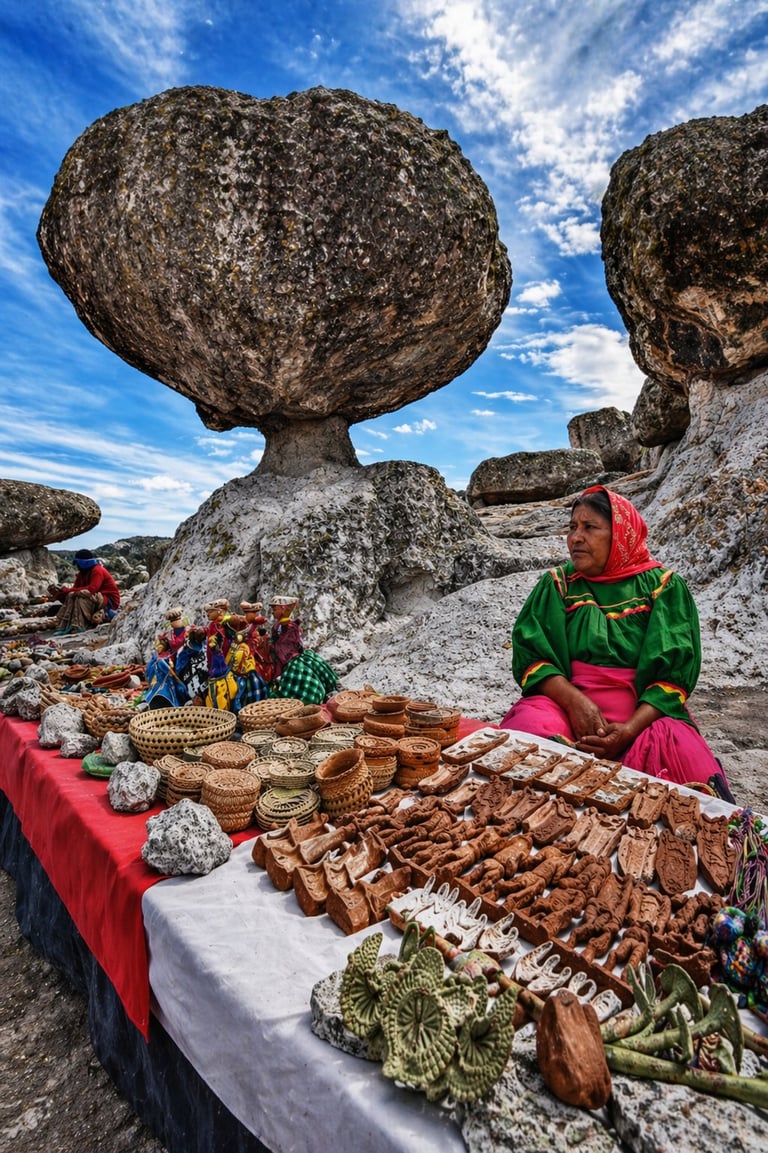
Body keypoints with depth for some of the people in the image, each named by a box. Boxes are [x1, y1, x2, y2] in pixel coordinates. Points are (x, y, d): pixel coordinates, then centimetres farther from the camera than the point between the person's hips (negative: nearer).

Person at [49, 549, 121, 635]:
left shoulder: (97, 570, -14)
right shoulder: (82, 574, 12)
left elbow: (92, 589, -28)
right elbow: (75, 590, 4)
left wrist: (67, 590, -26)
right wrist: (58, 593, -13)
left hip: (110, 601, -8)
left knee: (81, 595, -28)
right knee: (71, 596, -11)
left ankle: (78, 626, -36)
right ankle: (63, 626, -23)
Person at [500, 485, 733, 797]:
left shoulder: (664, 587, 2)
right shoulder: (557, 584, 5)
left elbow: (676, 672, -5)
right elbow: (530, 654, -3)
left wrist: (630, 730, -20)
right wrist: (575, 702, -20)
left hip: (645, 713, 0)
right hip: (565, 701, 1)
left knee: (681, 755, -31)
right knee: (531, 729, -30)